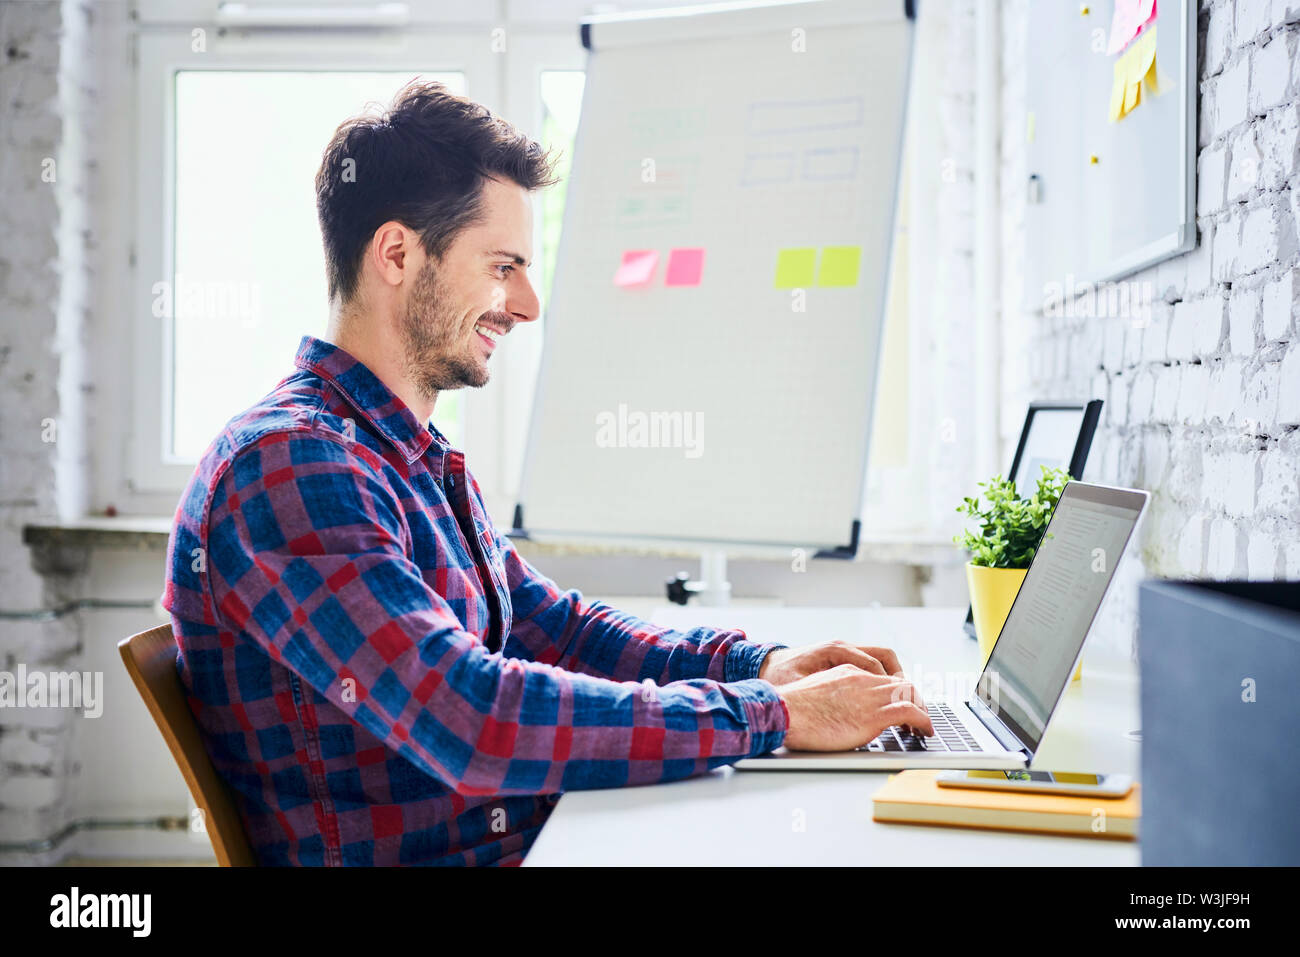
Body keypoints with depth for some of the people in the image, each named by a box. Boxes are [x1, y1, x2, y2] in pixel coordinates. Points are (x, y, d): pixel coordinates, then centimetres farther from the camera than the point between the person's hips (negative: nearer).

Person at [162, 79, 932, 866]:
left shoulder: (422, 461, 14)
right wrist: (772, 716, -21)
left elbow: (548, 627, 19)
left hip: (530, 840, 9)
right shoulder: (287, 466, -18)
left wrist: (756, 664, 4)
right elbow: (471, 722, -26)